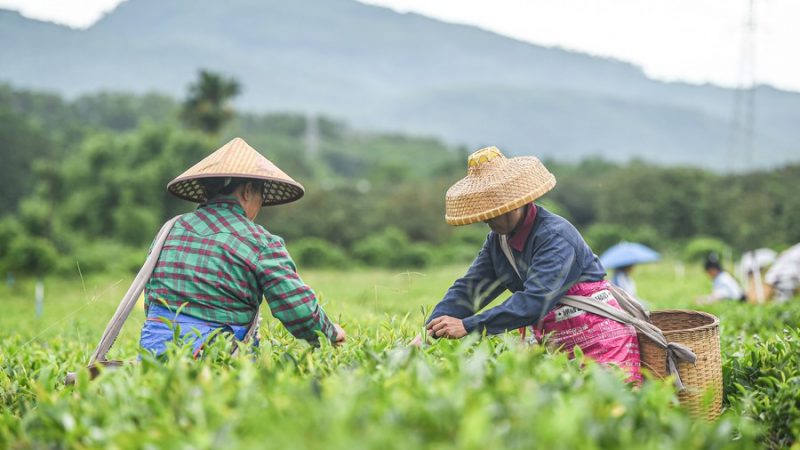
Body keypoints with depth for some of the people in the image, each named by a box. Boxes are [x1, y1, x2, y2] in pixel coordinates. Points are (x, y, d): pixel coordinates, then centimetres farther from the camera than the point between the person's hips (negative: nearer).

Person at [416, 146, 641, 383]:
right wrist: (430, 333, -16)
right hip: (559, 348, 7)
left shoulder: (555, 236, -21)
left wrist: (468, 326, -34)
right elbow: (468, 288, 0)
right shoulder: (497, 241, 6)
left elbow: (535, 300, -31)